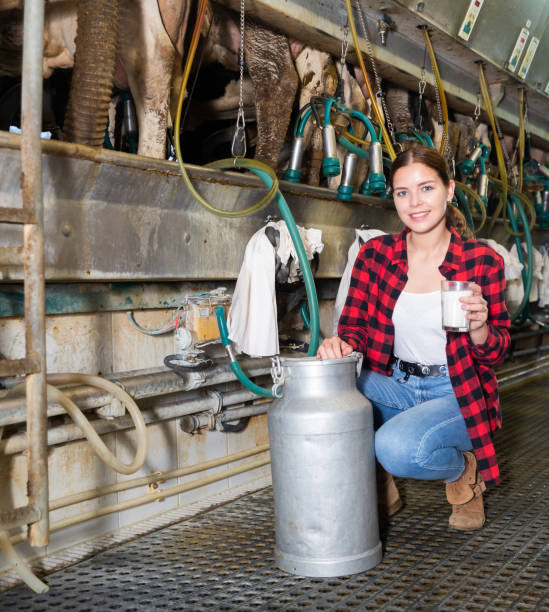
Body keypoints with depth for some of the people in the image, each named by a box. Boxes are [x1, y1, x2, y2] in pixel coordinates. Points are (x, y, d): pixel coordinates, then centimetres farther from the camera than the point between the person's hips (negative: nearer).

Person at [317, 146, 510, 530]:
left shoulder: (483, 261, -9)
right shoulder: (375, 254, -2)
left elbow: (497, 354, -3)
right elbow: (355, 326, 1)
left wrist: (480, 329, -26)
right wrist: (342, 345, -23)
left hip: (456, 395, -3)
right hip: (393, 385, 4)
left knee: (399, 447, -32)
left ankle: (463, 470, 6)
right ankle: (377, 484, 4)